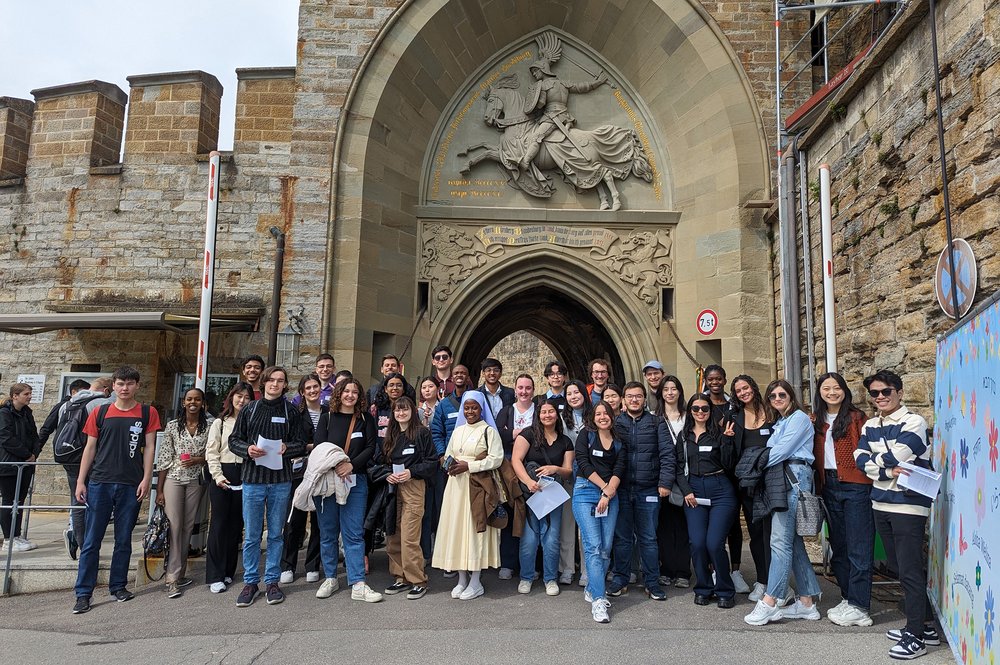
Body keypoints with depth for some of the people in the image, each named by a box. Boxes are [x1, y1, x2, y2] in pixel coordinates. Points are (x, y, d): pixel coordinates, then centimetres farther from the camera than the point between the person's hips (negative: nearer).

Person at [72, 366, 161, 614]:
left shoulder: (148, 413, 4)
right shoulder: (100, 413, 7)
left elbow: (149, 447, 3)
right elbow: (90, 448, 8)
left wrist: (146, 478, -6)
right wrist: (81, 481, 3)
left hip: (131, 486, 0)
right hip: (99, 483, 1)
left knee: (124, 540, 8)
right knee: (91, 541, 2)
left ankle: (118, 586, 21)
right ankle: (83, 593, 9)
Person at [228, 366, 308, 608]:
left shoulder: (291, 411, 5)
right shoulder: (249, 409, 7)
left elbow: (301, 443, 5)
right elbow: (234, 440, 8)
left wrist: (287, 448, -16)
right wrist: (247, 449, -12)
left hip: (281, 480, 0)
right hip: (252, 479, 0)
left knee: (276, 534, 9)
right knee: (251, 535, 4)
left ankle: (272, 581, 20)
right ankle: (250, 581, 18)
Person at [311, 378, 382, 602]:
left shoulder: (366, 419, 7)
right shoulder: (327, 418, 6)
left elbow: (371, 447, 0)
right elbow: (319, 447, -3)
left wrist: (351, 465, -16)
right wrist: (335, 466, -18)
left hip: (355, 481, 0)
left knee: (354, 533, -3)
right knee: (328, 532, 8)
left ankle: (358, 584, -2)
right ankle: (330, 578, 21)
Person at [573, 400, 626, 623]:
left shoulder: (619, 443, 15)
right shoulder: (586, 435, 6)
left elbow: (619, 470, 3)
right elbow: (583, 463, -4)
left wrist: (607, 494, -11)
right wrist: (604, 486, -7)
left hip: (610, 494, 4)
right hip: (586, 492, -4)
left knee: (606, 547, 3)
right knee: (593, 546, -11)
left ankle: (591, 590, 20)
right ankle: (598, 600, -12)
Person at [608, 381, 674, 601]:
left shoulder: (656, 423, 5)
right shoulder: (615, 423, 7)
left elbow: (667, 455, -1)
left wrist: (665, 483, -9)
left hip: (648, 490, -1)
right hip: (621, 489, 1)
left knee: (648, 538, 6)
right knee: (622, 537, 8)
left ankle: (651, 582, 18)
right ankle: (620, 580, 20)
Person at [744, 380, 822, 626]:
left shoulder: (799, 418, -1)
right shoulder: (779, 423, 24)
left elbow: (783, 450, -12)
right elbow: (773, 452, 15)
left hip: (793, 478, -9)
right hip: (781, 480, 9)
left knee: (780, 540, -12)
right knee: (793, 541, 9)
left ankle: (769, 603, -12)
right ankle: (806, 603, 14)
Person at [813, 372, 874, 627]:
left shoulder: (856, 417, -4)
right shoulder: (818, 421, 13)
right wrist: (818, 486, 8)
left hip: (855, 487, -6)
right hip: (829, 487, 7)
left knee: (858, 549, -3)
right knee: (838, 546, 14)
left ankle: (859, 607, 3)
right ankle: (848, 599, 25)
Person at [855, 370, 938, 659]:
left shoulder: (913, 422, -10)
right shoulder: (870, 426, 11)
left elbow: (895, 456, -21)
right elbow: (860, 460, -1)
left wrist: (874, 459, -3)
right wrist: (889, 472, -15)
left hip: (909, 506, -7)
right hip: (882, 505, 7)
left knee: (910, 571, -4)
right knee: (901, 568, 15)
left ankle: (916, 636, 5)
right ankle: (924, 624, 29)